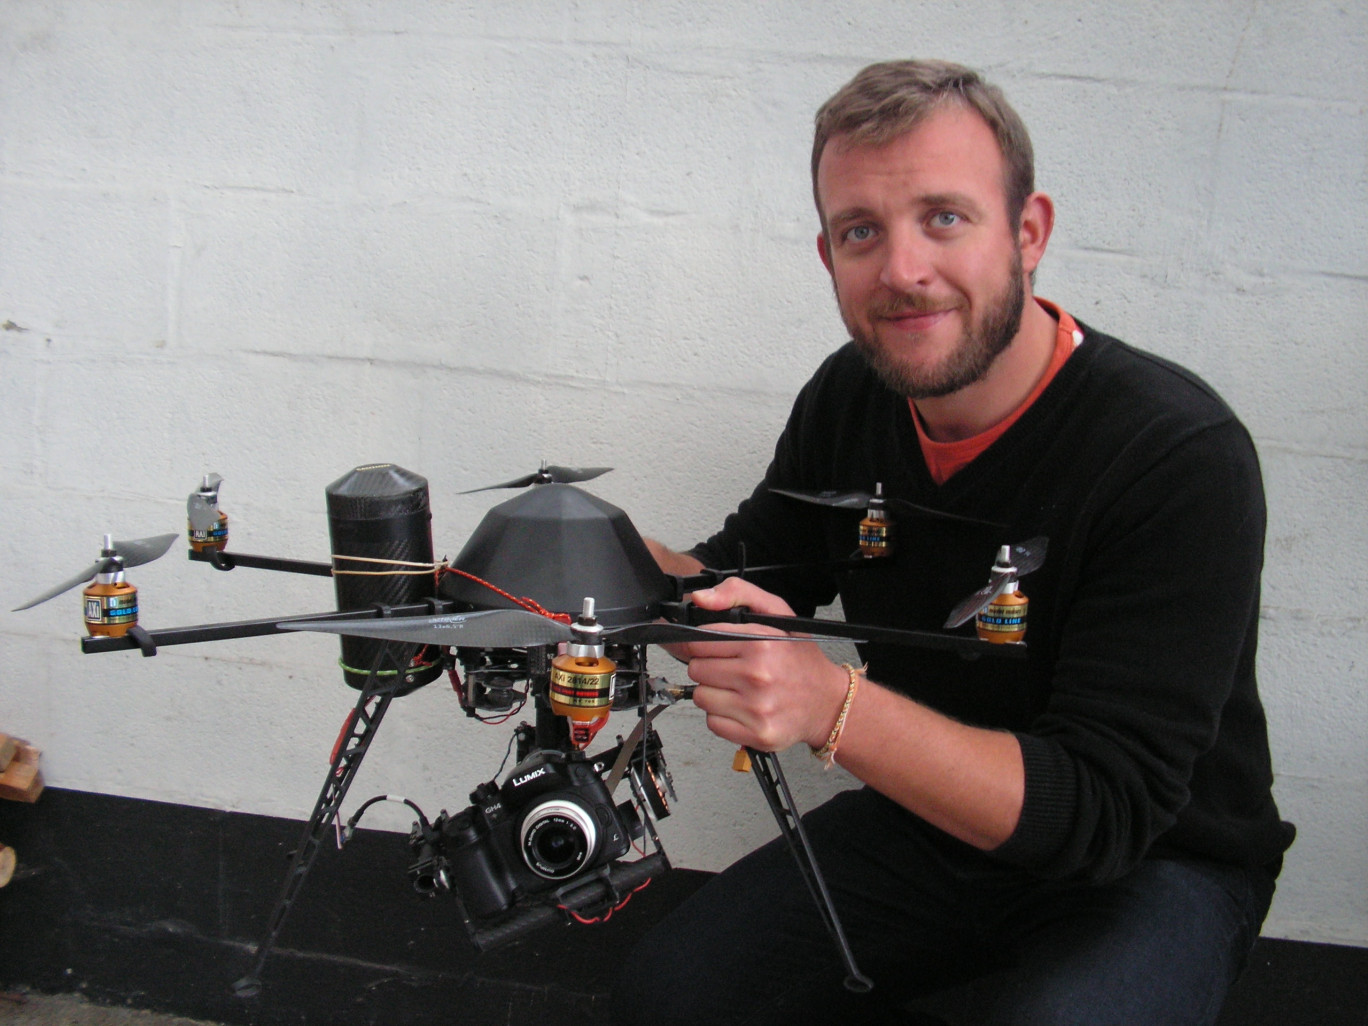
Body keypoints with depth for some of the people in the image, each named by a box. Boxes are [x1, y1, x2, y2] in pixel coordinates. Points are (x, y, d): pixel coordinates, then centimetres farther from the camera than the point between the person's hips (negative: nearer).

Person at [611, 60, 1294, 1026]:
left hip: (1154, 865, -5)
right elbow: (737, 584, 5)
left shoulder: (1181, 456, -26)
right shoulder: (848, 397, -6)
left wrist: (833, 705, -43)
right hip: (930, 824, 5)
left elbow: (1104, 811, -30)